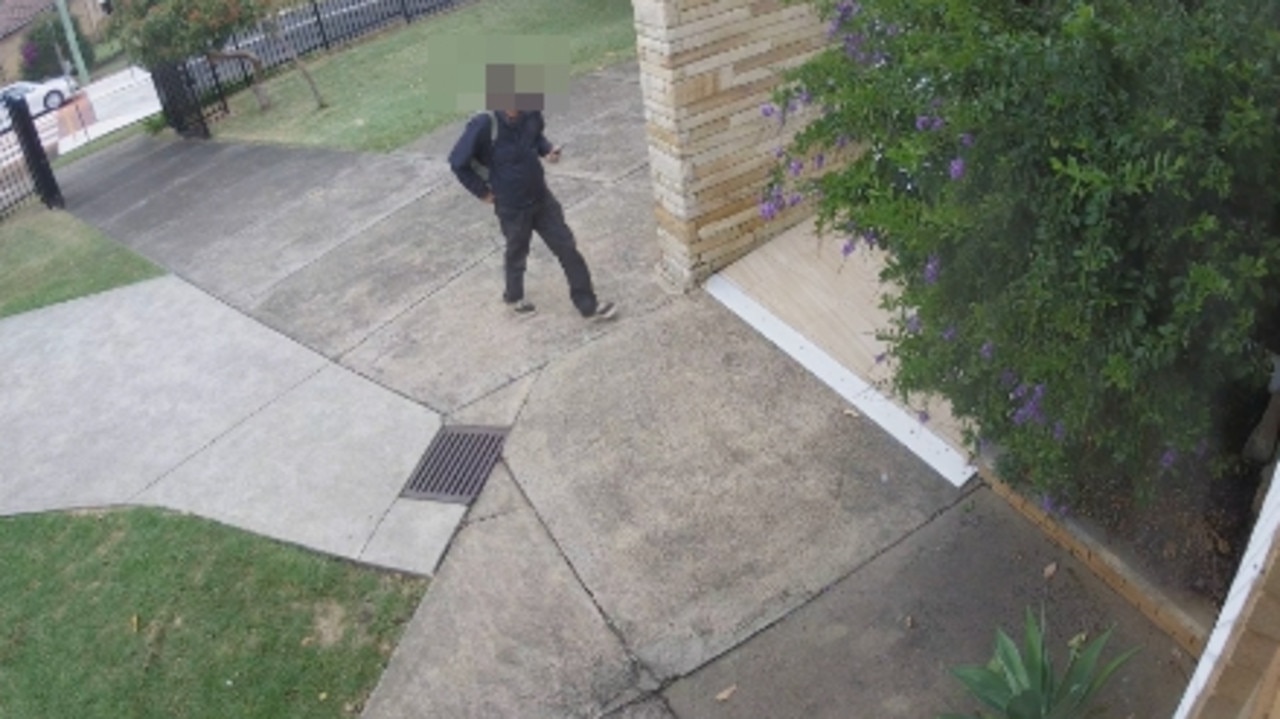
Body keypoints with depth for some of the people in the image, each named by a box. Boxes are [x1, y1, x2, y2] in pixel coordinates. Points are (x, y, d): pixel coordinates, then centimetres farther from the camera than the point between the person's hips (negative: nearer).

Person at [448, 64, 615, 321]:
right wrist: (483, 191, -8)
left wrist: (547, 150, -8)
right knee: (517, 254, 19)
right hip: (512, 207, -4)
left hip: (542, 197, 5)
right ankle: (514, 297, 49)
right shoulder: (483, 126, -27)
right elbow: (458, 163, -15)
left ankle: (588, 305, 22)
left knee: (567, 248, 8)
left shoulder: (531, 113, -12)